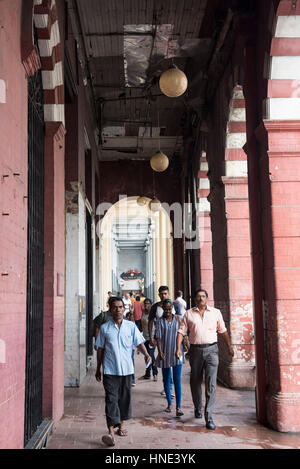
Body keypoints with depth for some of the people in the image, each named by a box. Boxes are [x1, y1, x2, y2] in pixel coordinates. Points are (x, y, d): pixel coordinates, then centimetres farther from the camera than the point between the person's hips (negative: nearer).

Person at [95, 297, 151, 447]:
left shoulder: (131, 326, 3)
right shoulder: (105, 328, 3)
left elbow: (139, 343, 0)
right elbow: (100, 349, 9)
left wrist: (146, 354, -20)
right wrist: (98, 369, 12)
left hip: (126, 369, 2)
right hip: (110, 370, -2)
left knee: (124, 398, 11)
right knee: (111, 399, -8)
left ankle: (121, 425, 29)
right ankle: (110, 432, -11)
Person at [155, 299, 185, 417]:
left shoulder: (177, 319, 4)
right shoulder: (160, 321, -1)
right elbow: (158, 337, -7)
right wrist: (160, 352, -16)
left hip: (177, 352, 0)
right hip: (165, 353, 0)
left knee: (177, 380, -6)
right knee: (166, 380, 11)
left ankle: (178, 407, -6)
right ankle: (169, 403, 27)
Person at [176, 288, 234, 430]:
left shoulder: (216, 312, 7)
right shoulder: (189, 314, 6)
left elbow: (223, 331, 15)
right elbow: (181, 331, 3)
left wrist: (229, 346, 13)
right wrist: (178, 348, -7)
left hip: (211, 349, -1)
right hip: (195, 350, 1)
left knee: (211, 383, -9)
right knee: (195, 381, 12)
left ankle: (209, 417, -7)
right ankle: (198, 408, 35)